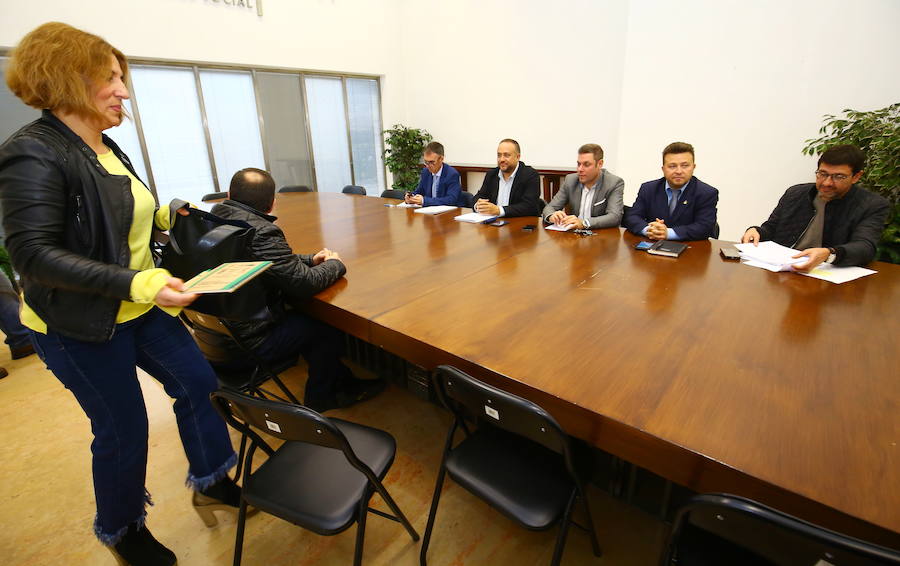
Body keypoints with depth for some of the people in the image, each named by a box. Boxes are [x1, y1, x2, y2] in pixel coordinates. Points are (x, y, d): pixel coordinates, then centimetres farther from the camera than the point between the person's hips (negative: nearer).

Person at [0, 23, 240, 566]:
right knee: (124, 429, 6)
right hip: (80, 324, -8)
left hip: (139, 308, 8)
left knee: (198, 381, 11)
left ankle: (210, 480, 34)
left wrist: (162, 215, 4)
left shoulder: (105, 148, 6)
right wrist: (136, 283, -36)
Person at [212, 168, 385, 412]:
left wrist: (310, 260, 6)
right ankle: (320, 399, 28)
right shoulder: (261, 233, -27)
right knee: (327, 328, 7)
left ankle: (342, 382, 28)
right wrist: (334, 264, -6)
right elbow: (305, 282, -25)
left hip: (217, 329, 9)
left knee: (306, 317, 19)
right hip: (247, 341, -9)